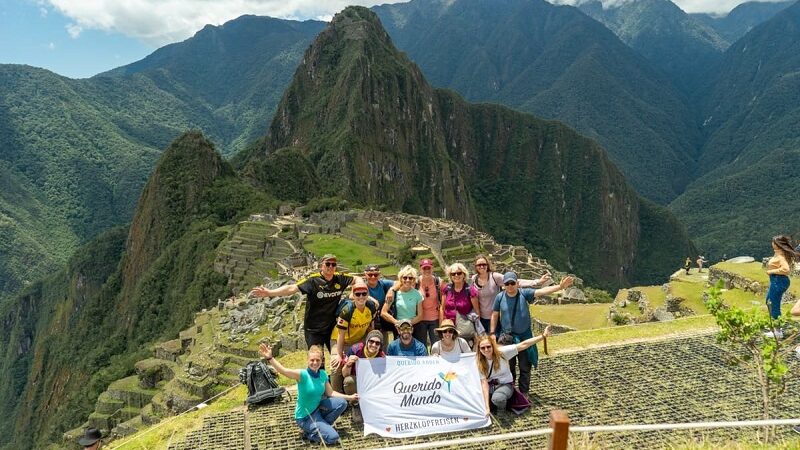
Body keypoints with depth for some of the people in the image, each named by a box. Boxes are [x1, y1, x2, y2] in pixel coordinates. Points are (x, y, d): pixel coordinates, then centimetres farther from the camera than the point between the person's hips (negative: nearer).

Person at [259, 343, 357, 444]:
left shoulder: (323, 374, -5)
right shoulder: (303, 374, -24)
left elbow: (330, 393, 4)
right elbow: (283, 370, -41)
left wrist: (349, 397, 0)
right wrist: (269, 358, -56)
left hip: (317, 408, 7)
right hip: (305, 416, -6)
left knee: (342, 403, -8)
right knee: (333, 437, -16)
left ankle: (322, 425, 8)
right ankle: (309, 432, 8)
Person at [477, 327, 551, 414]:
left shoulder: (502, 352, -20)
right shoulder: (478, 362, -17)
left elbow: (523, 345, -21)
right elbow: (484, 383, -21)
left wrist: (543, 335, -27)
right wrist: (487, 407, -28)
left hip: (505, 384, -2)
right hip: (490, 386, 3)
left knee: (497, 398, -35)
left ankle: (501, 410, 0)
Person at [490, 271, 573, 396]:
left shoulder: (524, 293, -11)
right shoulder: (500, 297, -8)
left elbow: (542, 291, -20)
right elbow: (495, 315, 2)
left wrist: (560, 286, -32)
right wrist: (492, 333, 1)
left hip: (524, 335, 0)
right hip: (507, 337, 0)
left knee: (525, 367, 8)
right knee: (509, 366, 13)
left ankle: (524, 392, 21)